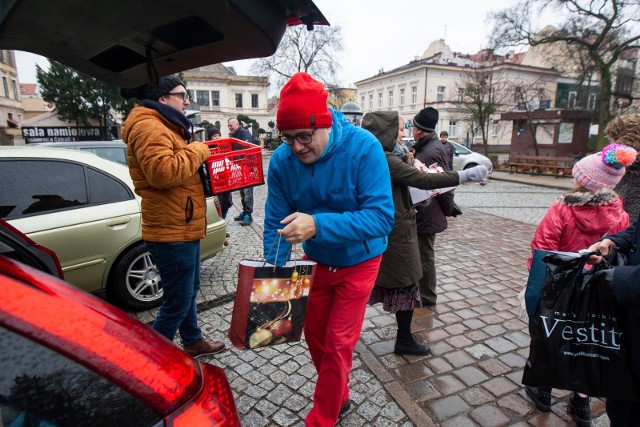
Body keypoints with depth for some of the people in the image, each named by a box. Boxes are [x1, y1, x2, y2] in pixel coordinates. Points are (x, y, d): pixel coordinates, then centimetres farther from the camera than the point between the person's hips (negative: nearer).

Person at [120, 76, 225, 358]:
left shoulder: (163, 127, 19)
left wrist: (196, 154, 9)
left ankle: (193, 342, 41)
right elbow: (163, 171, -32)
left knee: (189, 292, 23)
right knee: (177, 302, 0)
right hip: (172, 231, -11)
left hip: (182, 228, 11)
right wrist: (198, 151, -19)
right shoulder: (149, 127, -16)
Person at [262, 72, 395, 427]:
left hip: (357, 262, -4)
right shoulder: (282, 159, -16)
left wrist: (318, 224, -45)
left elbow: (382, 216, -33)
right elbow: (275, 222, -10)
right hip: (316, 261, 5)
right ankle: (339, 397, 44)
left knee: (338, 344, 2)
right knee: (314, 335, 16)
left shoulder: (363, 147, -27)